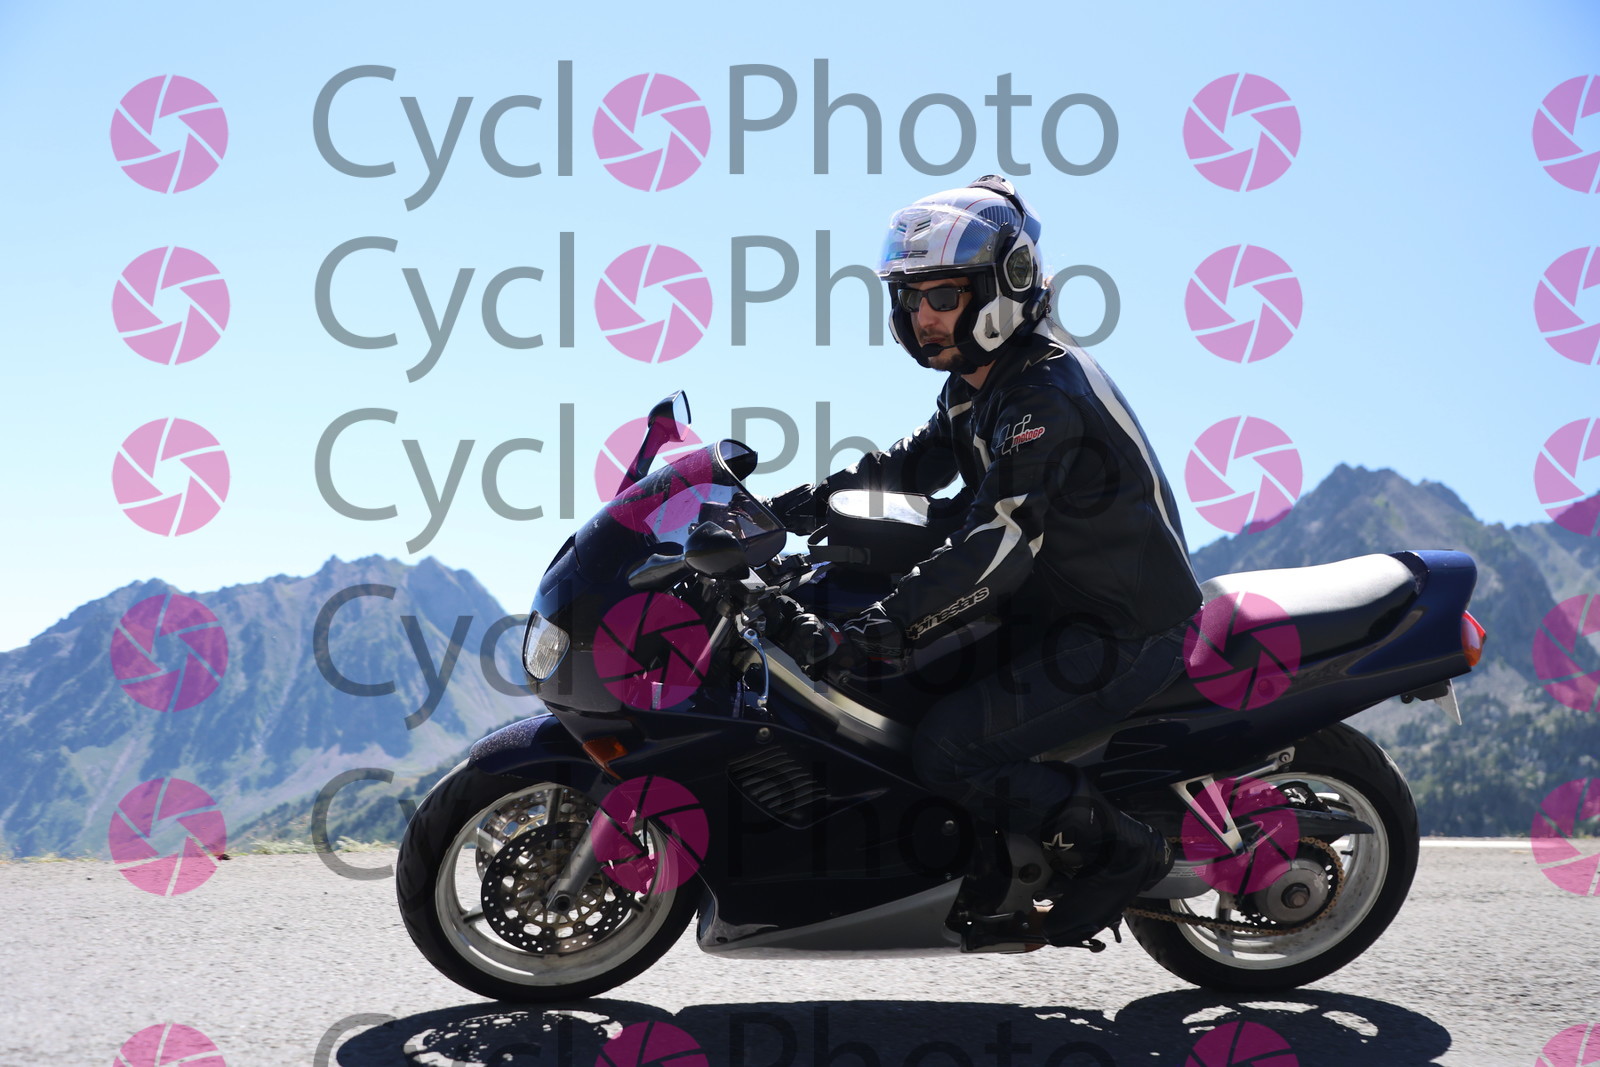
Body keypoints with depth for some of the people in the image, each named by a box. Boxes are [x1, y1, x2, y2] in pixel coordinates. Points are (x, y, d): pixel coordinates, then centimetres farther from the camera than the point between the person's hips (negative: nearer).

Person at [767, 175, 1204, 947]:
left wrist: (862, 635, -39)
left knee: (946, 749, -20)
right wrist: (810, 500, 0)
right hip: (1061, 608, 10)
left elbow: (996, 549, -34)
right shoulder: (980, 383, 7)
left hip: (1121, 634, -10)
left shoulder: (1043, 395, -24)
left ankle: (1120, 851, -2)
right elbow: (917, 461, 18)